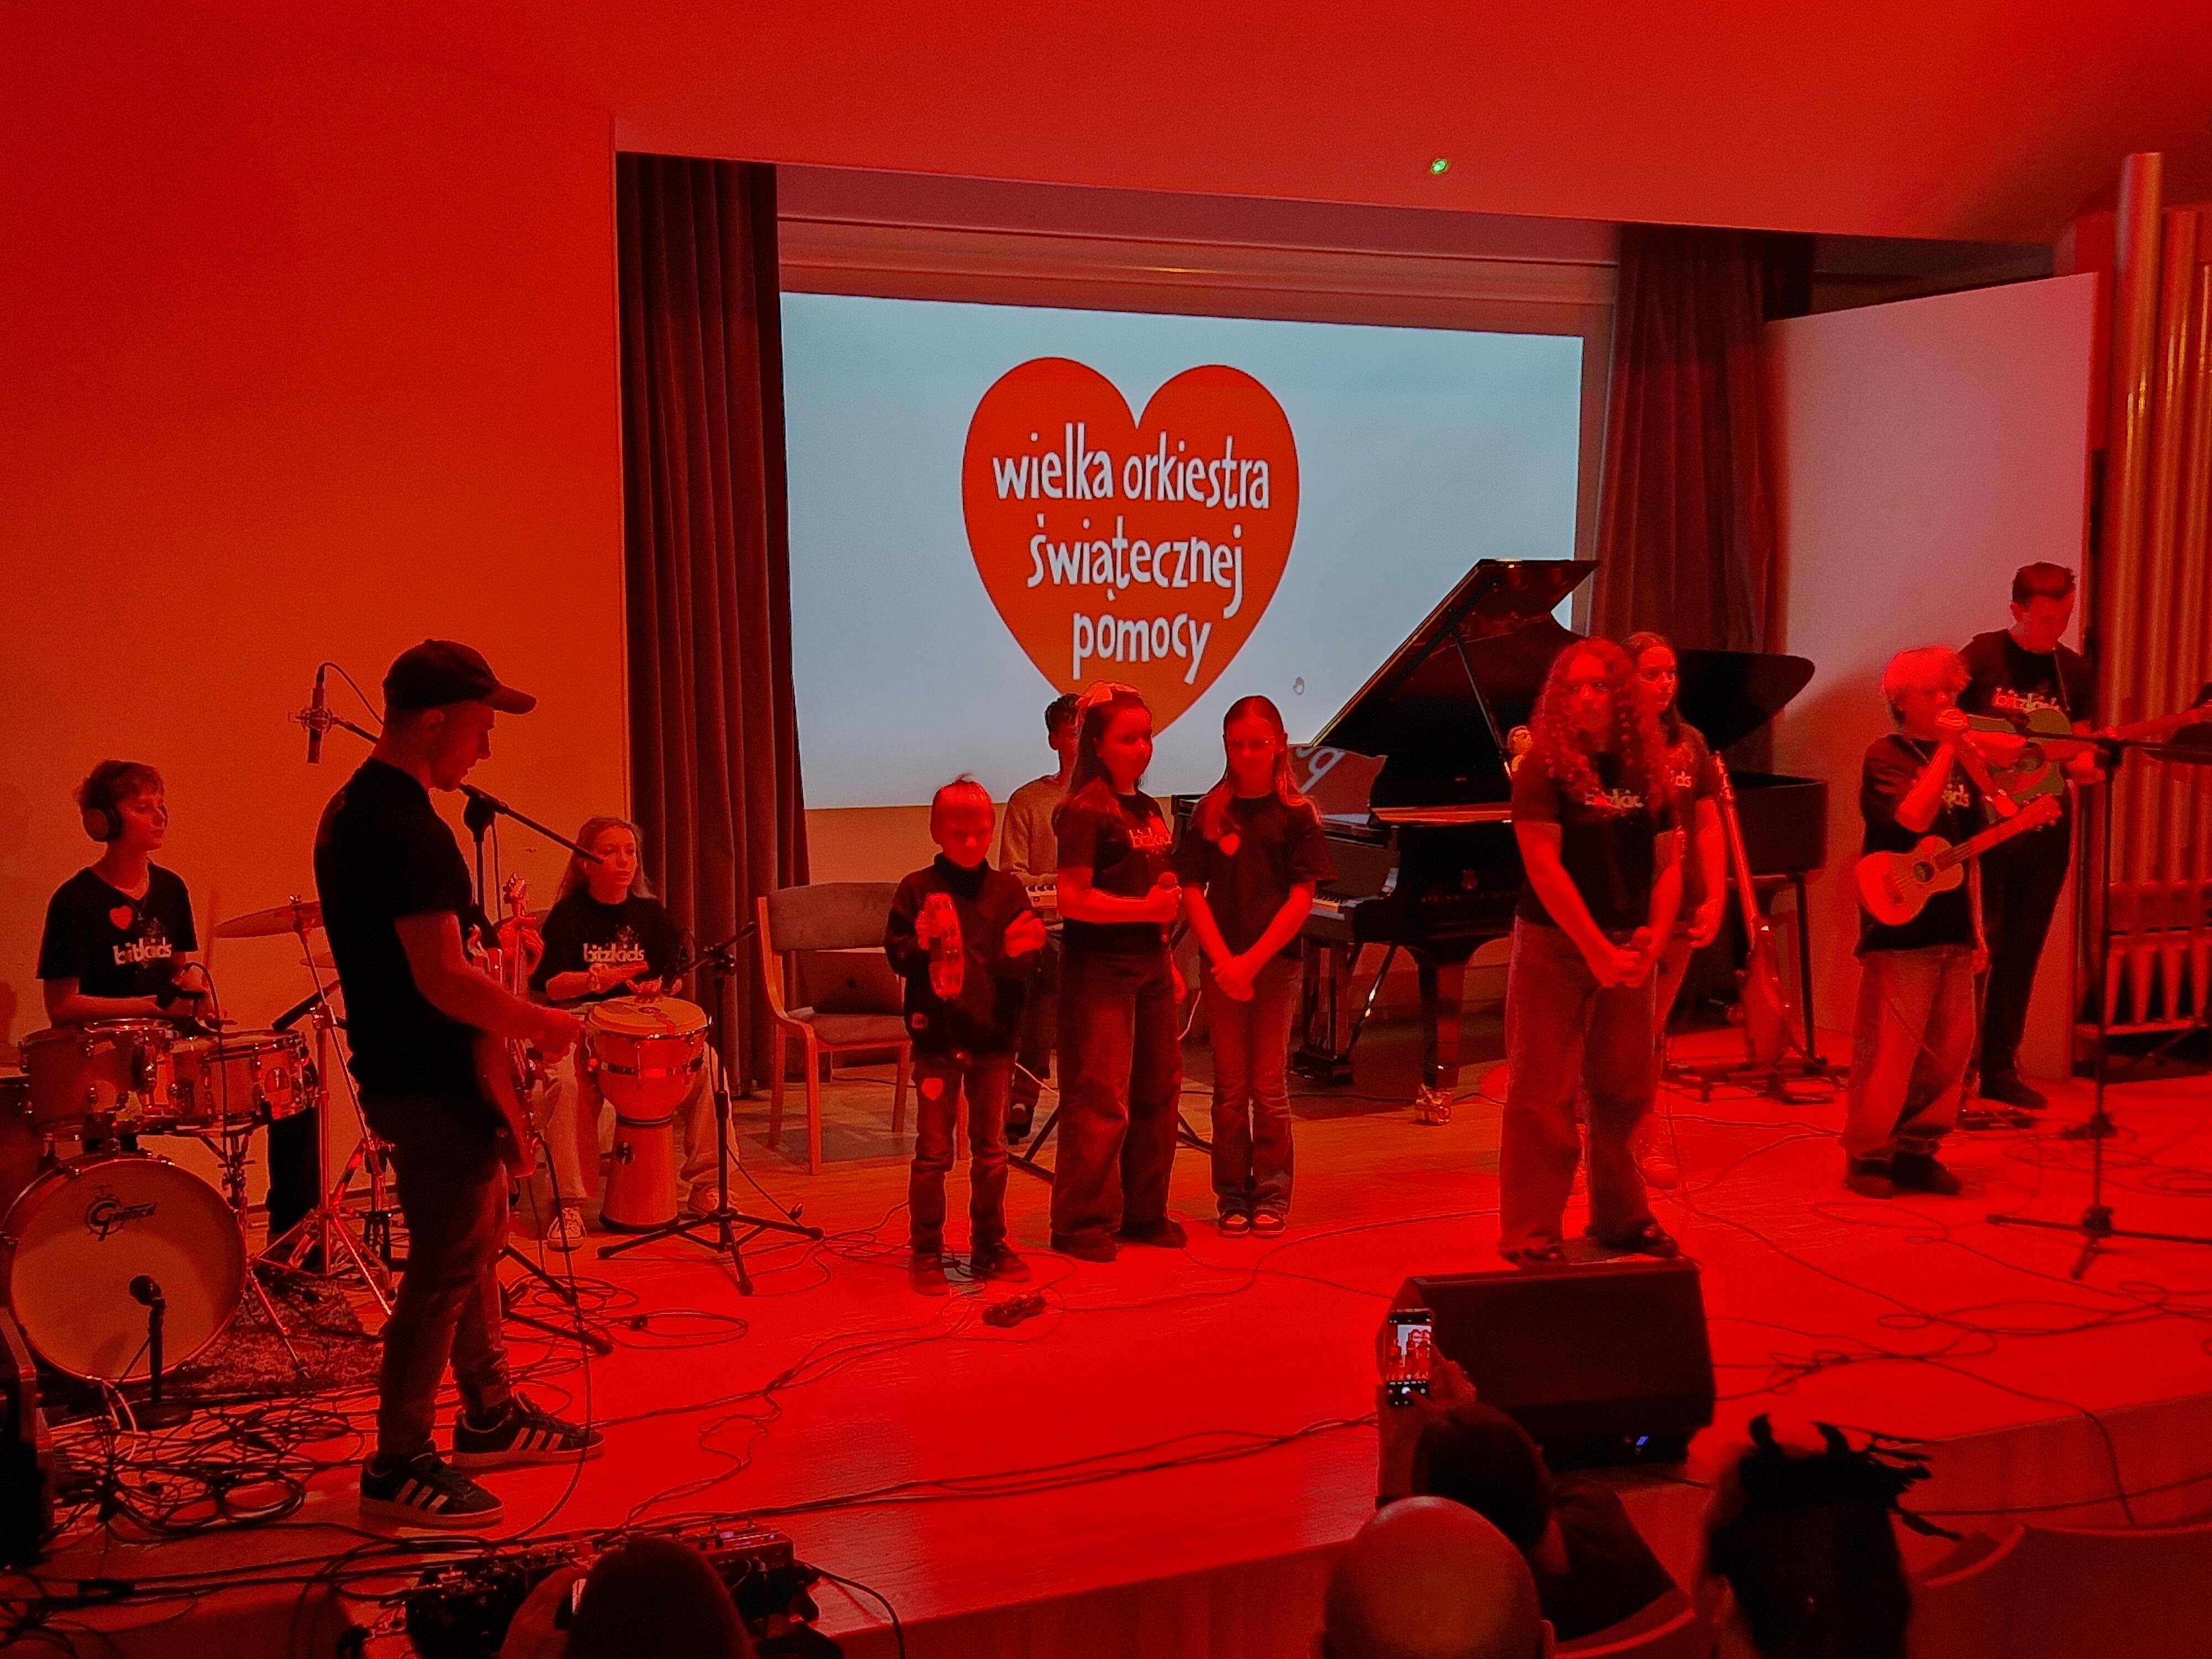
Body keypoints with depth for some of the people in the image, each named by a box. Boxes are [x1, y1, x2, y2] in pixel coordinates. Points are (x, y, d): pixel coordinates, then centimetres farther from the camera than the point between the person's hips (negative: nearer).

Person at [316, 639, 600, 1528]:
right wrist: (540, 1023, -13)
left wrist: (508, 1014, 14)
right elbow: (442, 979, -27)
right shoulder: (408, 828, -23)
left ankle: (490, 1416, 32)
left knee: (474, 1235, 20)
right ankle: (398, 1467, 7)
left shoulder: (352, 807, 10)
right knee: (446, 1265, -2)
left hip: (402, 1068, 11)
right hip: (431, 1081, -11)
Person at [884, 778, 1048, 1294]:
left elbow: (1026, 964, 2)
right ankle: (926, 1254, 13)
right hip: (937, 1037, -2)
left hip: (993, 1037, 2)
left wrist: (1025, 950, -20)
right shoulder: (917, 889, -3)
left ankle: (989, 1247, 24)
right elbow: (898, 957, -4)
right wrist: (921, 942, -24)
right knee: (933, 1152, 4)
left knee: (991, 1150, 12)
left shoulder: (1007, 891, 3)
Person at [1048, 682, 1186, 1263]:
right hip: (1099, 969, -8)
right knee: (1101, 1101, -5)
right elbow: (1074, 899, -18)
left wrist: (1169, 965, 17)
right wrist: (1147, 908, -23)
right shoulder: (1086, 810, -12)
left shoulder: (1147, 809, 14)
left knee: (1158, 1092, 13)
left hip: (1149, 965, 8)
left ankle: (1144, 1213, 25)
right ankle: (1082, 1225, 5)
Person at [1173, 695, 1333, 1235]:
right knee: (1230, 1088, 5)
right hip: (1221, 963, 2)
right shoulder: (1210, 812, 4)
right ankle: (1233, 1194, 14)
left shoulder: (1296, 814, -1)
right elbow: (1193, 891, 1)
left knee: (1270, 1085, 2)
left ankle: (1272, 1194, 12)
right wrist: (1223, 959, -10)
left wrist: (1253, 960, -14)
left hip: (1275, 961, -1)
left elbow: (1302, 898, -6)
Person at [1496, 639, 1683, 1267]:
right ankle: (1529, 1232, 5)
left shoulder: (1646, 768, 7)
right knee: (1545, 1093, -3)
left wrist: (1654, 937, -8)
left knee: (1625, 1089, 12)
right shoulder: (1545, 767, -8)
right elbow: (1544, 867, -15)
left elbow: (1668, 863, 7)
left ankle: (1620, 1218, 27)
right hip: (1555, 947, -5)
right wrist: (1597, 950, -18)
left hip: (1625, 952, 5)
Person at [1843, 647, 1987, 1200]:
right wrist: (1947, 749, -17)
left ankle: (1917, 1150, 19)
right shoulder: (1885, 755, -4)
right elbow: (1914, 818, -22)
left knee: (1951, 1050, 8)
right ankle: (1867, 1155, 7)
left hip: (1952, 931, 7)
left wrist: (1977, 929, 13)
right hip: (1900, 930, -7)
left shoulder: (1961, 765, 15)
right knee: (1889, 1050, -5)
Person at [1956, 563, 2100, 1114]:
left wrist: (2089, 763, -12)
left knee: (2022, 953, 8)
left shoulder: (2075, 672, 9)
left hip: (2046, 831, 5)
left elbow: (2078, 758, 10)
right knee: (1978, 945, -7)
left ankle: (1999, 1068, 17)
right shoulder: (1982, 656, -5)